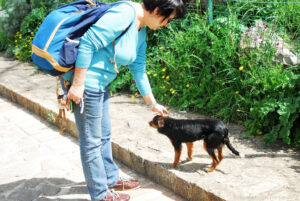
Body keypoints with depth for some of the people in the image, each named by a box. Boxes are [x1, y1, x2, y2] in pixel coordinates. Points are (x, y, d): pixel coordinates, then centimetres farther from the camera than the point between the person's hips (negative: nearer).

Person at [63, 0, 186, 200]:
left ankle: (111, 178, 41)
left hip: (100, 85, 9)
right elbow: (88, 43, -26)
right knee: (92, 141, 5)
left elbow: (139, 69, 17)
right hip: (85, 84, -9)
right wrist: (77, 85, -24)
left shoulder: (141, 31, 9)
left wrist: (153, 103, 23)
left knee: (104, 136, 22)